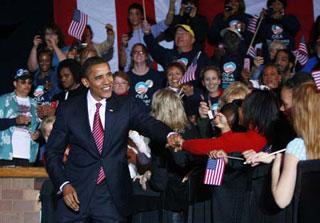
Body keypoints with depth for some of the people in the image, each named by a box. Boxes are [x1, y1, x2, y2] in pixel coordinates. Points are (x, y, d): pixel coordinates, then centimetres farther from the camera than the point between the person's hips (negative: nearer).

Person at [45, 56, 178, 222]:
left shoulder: (126, 106, 4)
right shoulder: (68, 110, 2)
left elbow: (149, 124, -12)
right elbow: (53, 152, 4)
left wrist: (169, 135, -33)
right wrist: (64, 185, -9)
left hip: (112, 196, 0)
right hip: (76, 191, 0)